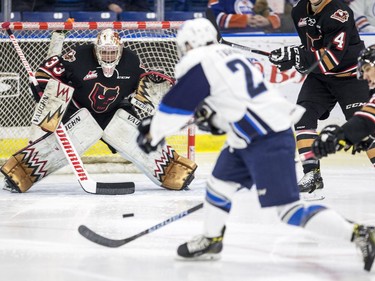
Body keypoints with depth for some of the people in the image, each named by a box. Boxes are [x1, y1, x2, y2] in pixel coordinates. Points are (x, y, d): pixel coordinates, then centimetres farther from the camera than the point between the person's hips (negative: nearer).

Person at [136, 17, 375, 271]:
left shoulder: (200, 63, -9)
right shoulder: (228, 55, 18)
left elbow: (176, 105, -7)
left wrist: (153, 134, 6)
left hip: (268, 143, -10)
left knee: (288, 207, -13)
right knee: (219, 184, 22)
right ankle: (211, 241, 38)